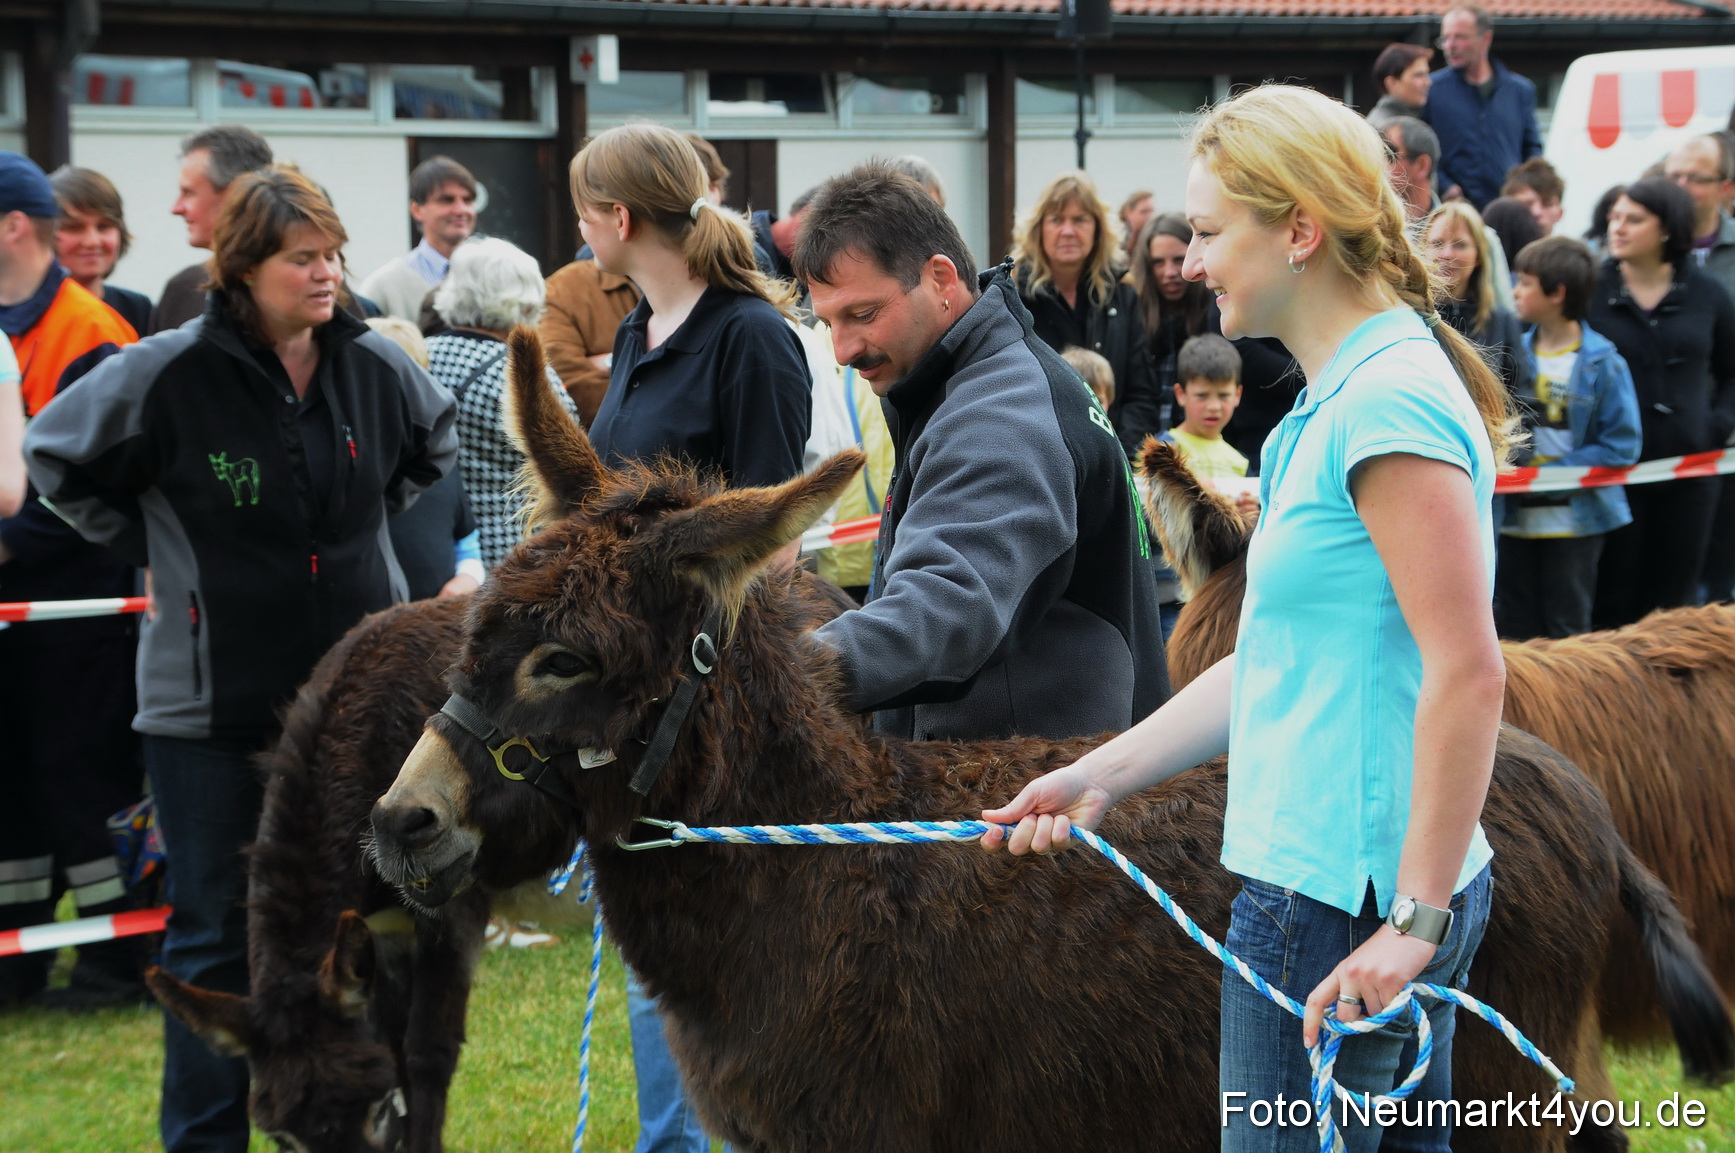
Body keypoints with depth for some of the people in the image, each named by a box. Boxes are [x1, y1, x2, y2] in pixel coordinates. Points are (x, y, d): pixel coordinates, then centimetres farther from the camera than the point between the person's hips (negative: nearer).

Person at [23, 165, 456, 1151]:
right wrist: (153, 550, -1)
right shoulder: (169, 373, -13)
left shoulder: (374, 364, -1)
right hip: (214, 700, -4)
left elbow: (435, 444, 21)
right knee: (217, 931, 3)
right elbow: (56, 458, 1)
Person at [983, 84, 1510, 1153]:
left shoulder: (1390, 401, -17)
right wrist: (1102, 776, 16)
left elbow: (1468, 672, -22)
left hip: (1343, 903, -10)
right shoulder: (1331, 401, 16)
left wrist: (1416, 919, -23)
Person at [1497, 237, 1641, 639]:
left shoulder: (1602, 363, -9)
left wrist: (1552, 473, -18)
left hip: (1574, 520, -4)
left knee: (1566, 631, 5)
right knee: (1515, 628, 11)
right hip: (1515, 519, 4)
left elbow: (1621, 445, -12)